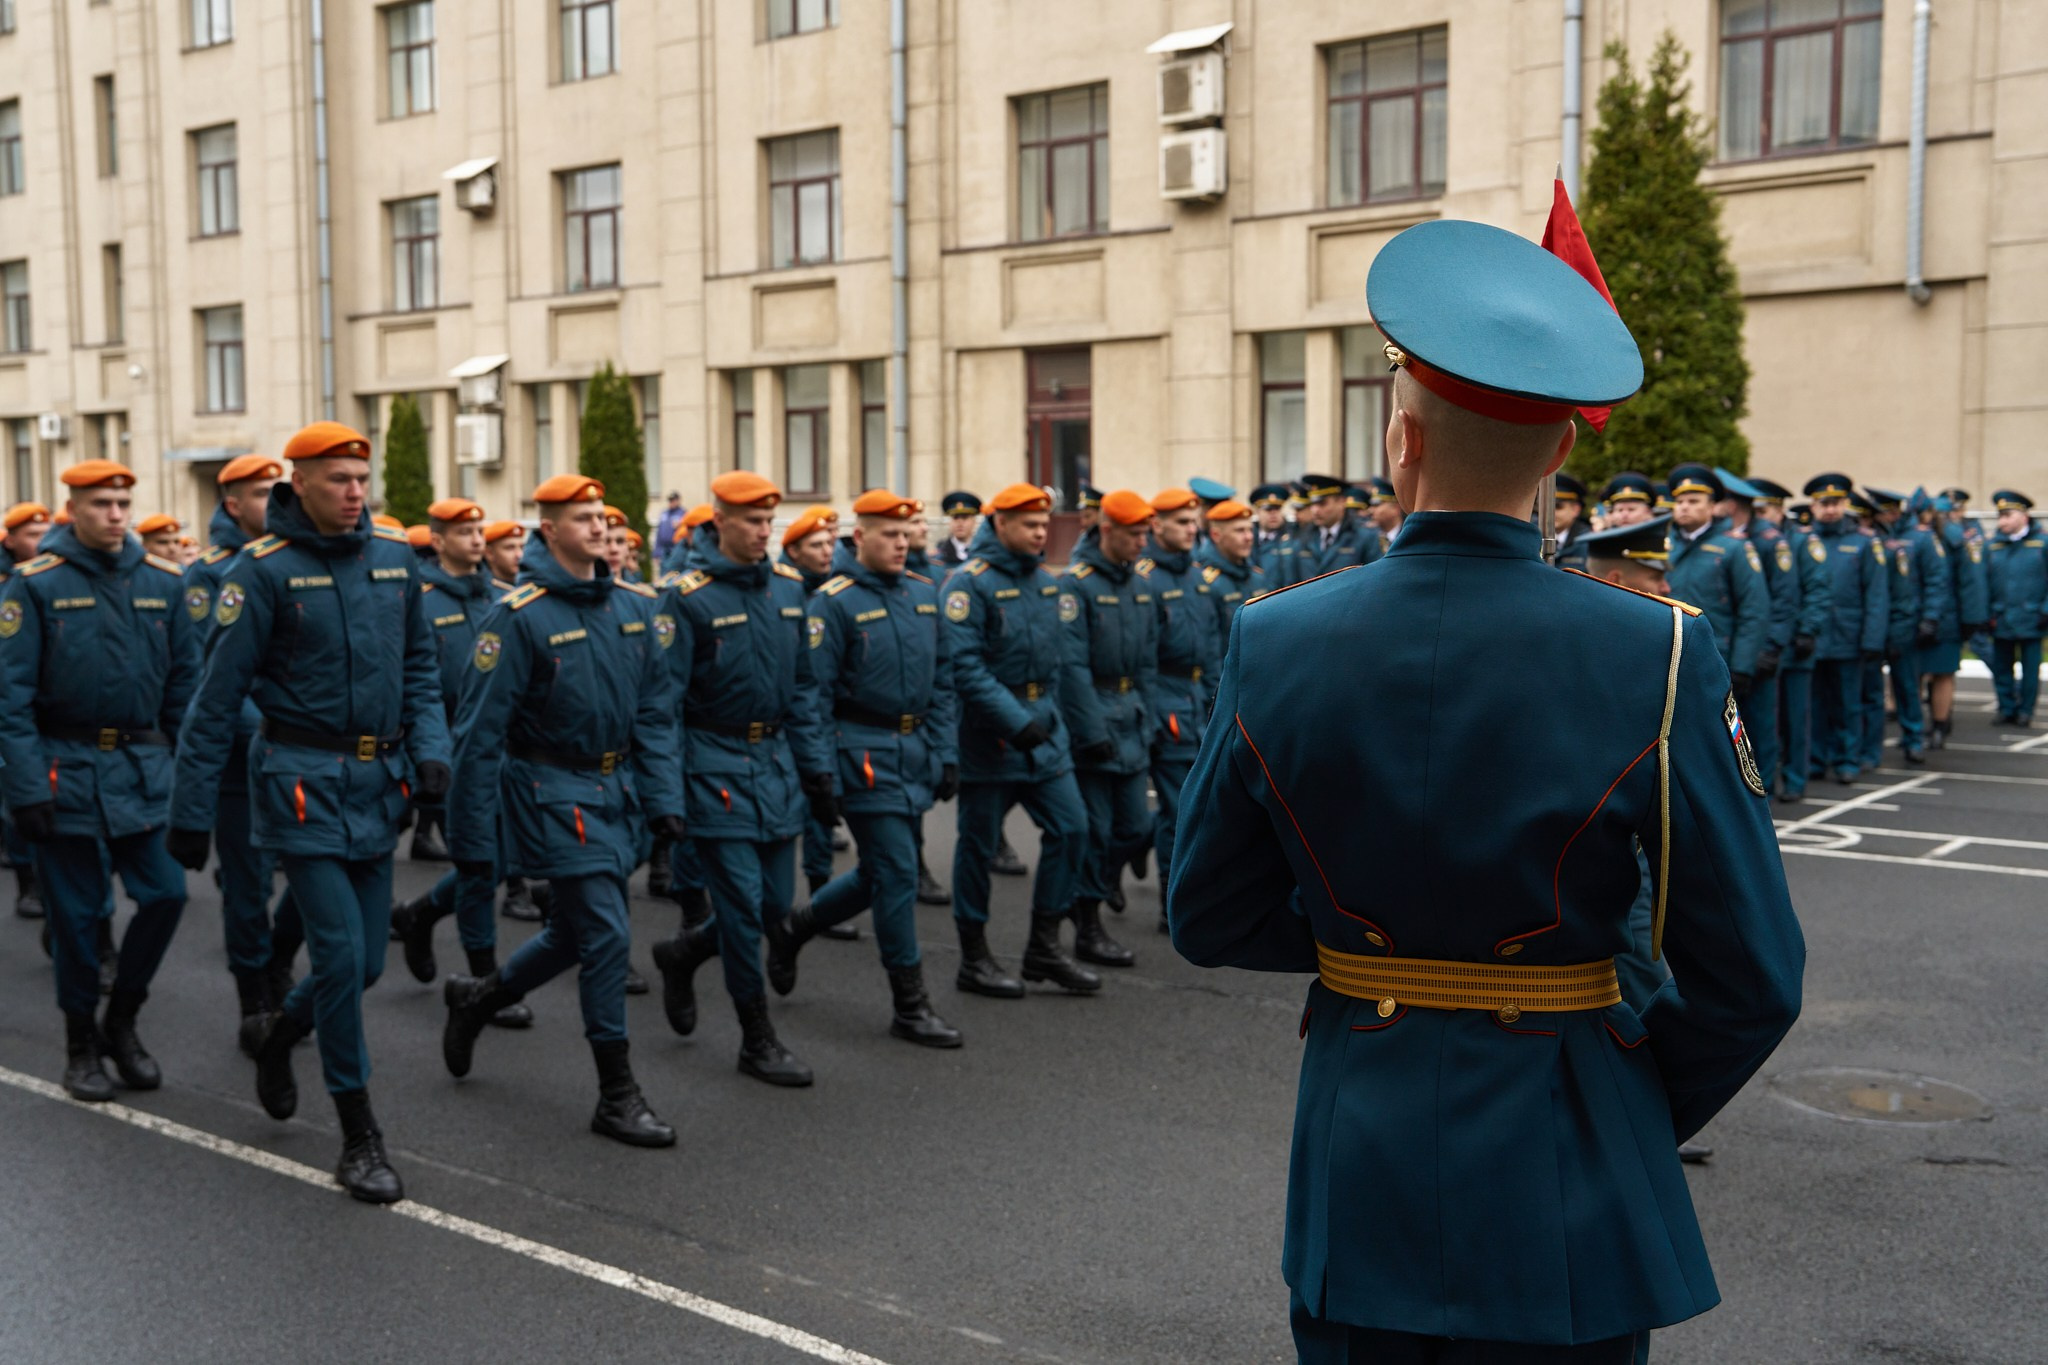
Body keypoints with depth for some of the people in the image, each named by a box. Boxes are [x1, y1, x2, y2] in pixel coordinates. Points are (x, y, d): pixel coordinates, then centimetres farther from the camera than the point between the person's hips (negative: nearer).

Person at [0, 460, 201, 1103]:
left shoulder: (162, 580, 4)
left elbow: (185, 681, 9)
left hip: (145, 767, 3)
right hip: (68, 770, -3)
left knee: (165, 893, -2)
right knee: (78, 914, 5)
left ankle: (122, 1022, 20)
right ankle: (82, 1043, 22)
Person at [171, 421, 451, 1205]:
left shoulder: (394, 559, 5)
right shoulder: (264, 571, -9)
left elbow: (419, 666, 14)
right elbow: (217, 697, -7)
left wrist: (430, 749, -3)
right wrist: (191, 811, -6)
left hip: (377, 782, 5)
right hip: (304, 780, -5)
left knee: (365, 961, 10)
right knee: (341, 952, -7)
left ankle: (281, 1035, 42)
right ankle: (359, 1137, 5)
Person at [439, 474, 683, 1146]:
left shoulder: (638, 606, 4)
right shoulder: (519, 614, -14)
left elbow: (655, 710, 9)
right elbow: (480, 732, -12)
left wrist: (663, 798, 0)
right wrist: (473, 840, -12)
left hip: (617, 789, 7)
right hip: (554, 793, -7)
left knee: (576, 931, 16)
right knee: (606, 935, -7)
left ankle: (478, 995, 43)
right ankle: (617, 1097, 6)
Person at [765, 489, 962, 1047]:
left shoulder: (924, 593, 10)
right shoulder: (834, 602, -10)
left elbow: (942, 681, 14)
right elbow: (815, 693, -11)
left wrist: (946, 752, 9)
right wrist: (823, 771, -14)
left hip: (916, 751, 7)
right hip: (866, 754, -7)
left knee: (882, 872, 15)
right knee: (897, 875, -5)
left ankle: (793, 927, 37)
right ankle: (910, 1005, 6)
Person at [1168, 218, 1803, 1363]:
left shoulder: (1276, 643, -10)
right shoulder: (1655, 655, -16)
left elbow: (1210, 920, 1)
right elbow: (1752, 979, -10)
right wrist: (1649, 1116, 7)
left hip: (1358, 1154, 2)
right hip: (1567, 1179, -2)